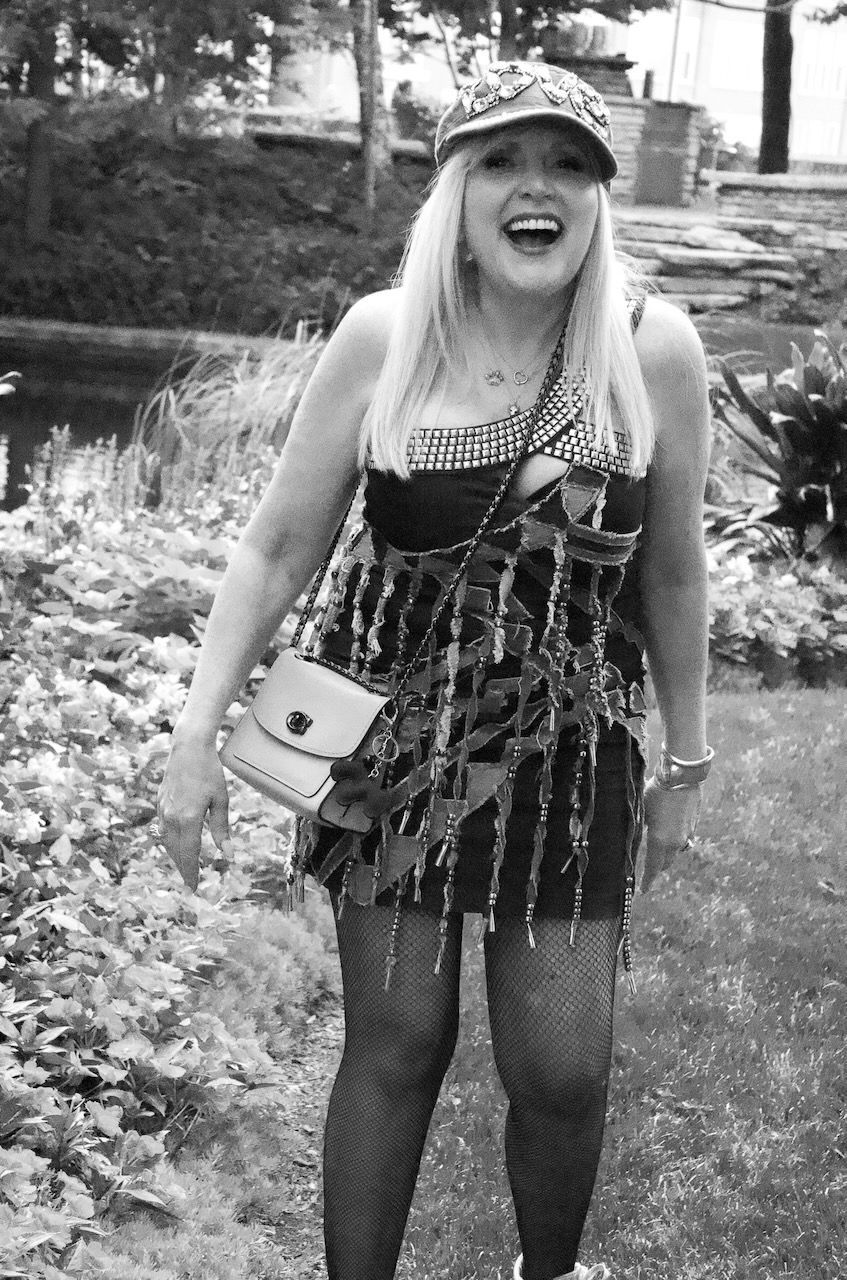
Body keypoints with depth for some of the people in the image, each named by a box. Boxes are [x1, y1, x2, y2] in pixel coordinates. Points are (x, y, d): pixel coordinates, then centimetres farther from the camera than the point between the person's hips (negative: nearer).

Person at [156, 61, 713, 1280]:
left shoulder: (655, 351, -12)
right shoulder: (382, 339, -12)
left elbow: (673, 576, 0)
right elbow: (277, 550, -5)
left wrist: (686, 761, 9)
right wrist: (198, 732, -8)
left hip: (570, 747, 0)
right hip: (390, 730, 0)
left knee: (562, 1071, 4)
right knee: (395, 1044, 7)